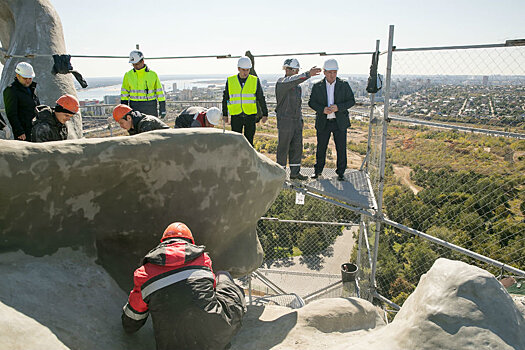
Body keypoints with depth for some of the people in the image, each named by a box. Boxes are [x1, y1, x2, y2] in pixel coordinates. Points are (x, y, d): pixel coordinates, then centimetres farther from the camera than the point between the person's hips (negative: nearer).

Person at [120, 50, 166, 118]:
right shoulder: (128, 75, 4)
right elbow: (124, 93, 9)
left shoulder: (152, 74, 0)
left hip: (151, 107, 0)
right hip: (135, 108, 0)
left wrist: (162, 109, 1)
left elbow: (159, 92, 3)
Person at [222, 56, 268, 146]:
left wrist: (265, 114, 5)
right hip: (236, 117, 0)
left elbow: (261, 98, 5)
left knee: (249, 141, 4)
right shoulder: (230, 81, 1)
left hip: (250, 116, 0)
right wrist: (225, 115, 11)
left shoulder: (255, 81, 0)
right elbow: (225, 98, 10)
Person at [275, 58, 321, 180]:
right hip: (285, 121, -8)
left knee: (297, 147, 8)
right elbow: (293, 80, -32)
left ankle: (295, 172, 15)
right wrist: (308, 74, -44)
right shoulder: (282, 82, -9)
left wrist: (300, 119, 20)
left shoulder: (297, 86, 16)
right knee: (283, 148, -1)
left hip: (297, 120, 8)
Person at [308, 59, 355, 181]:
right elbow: (311, 102, 2)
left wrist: (338, 107, -17)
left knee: (341, 148, 3)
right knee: (321, 148, 8)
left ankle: (340, 172, 16)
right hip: (323, 122, 1)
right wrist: (322, 109, -17)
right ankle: (318, 170, 24)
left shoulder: (344, 85, 0)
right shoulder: (317, 86, 2)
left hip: (339, 122, 0)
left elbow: (351, 101, 0)